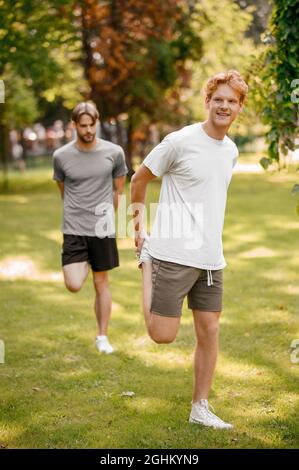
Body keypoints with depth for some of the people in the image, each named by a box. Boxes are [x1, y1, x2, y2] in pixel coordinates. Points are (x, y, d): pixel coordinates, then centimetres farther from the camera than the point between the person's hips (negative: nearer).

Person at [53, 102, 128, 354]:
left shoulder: (114, 153, -4)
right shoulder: (61, 156, -3)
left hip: (103, 229, 0)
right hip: (74, 229, 0)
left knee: (101, 283, 8)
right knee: (74, 285, -12)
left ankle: (102, 336, 21)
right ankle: (85, 264, 21)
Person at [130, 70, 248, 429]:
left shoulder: (231, 151, 11)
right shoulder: (180, 142, -10)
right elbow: (139, 178, 0)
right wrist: (140, 225, 2)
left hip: (211, 260, 6)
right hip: (174, 255, -6)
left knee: (209, 332, 8)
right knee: (163, 334, -4)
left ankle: (200, 408, 21)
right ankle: (146, 261, 21)